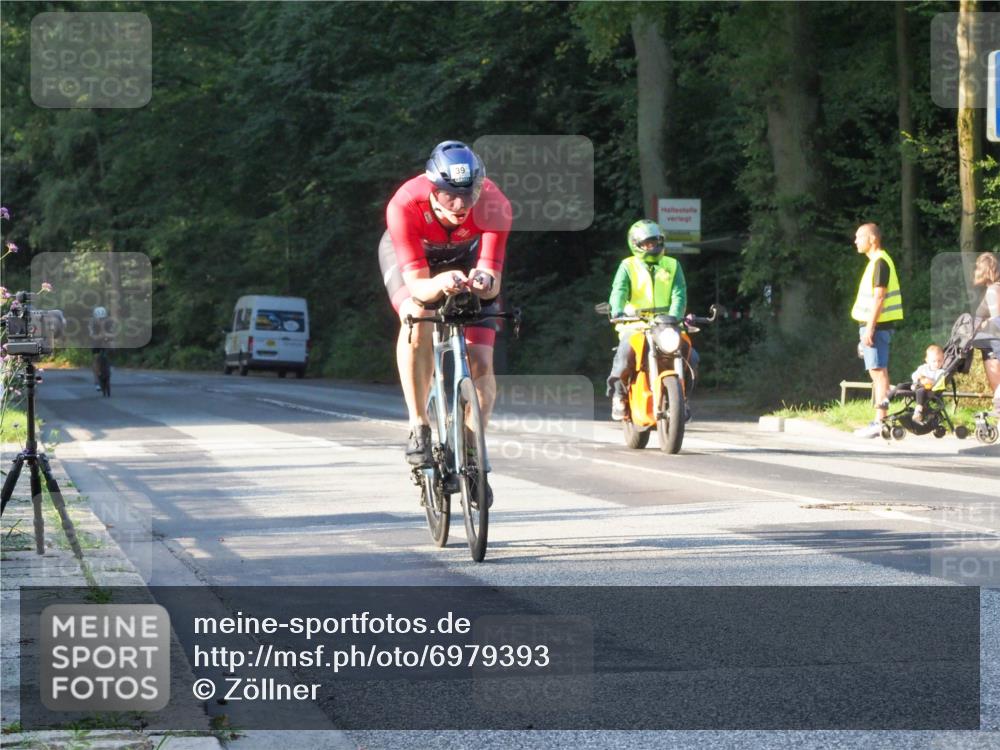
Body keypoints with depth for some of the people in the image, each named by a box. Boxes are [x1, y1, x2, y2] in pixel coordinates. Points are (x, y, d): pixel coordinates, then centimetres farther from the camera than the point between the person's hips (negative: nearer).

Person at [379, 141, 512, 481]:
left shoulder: (494, 205, -37)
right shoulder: (404, 205, -40)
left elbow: (492, 276, -40)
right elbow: (417, 285, -43)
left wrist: (485, 282, -64)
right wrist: (440, 284, -65)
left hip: (466, 255, 2)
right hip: (408, 253, -2)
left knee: (480, 361, -9)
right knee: (417, 318, -34)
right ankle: (418, 426, -22)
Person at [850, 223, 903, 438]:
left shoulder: (880, 262, -13)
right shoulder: (876, 261, 17)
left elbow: (878, 297, -19)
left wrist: (870, 328, -21)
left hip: (876, 324, -10)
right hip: (874, 324, 10)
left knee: (878, 371, -11)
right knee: (877, 372, 12)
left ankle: (880, 422, -13)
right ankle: (878, 421, 16)